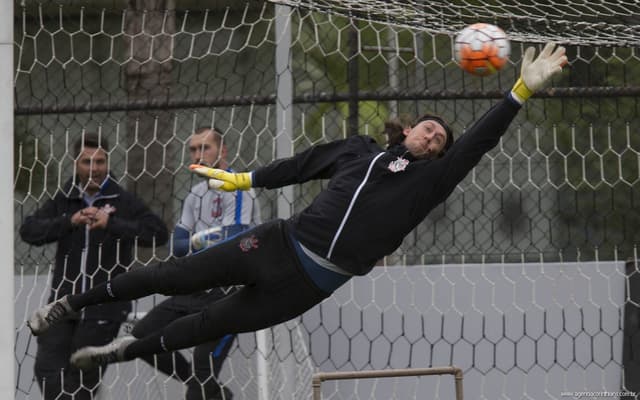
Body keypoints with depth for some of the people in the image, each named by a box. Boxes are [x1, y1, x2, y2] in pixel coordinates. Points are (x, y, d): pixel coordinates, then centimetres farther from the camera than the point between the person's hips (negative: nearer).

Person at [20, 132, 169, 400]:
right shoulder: (63, 200, 5)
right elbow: (29, 231, -7)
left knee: (83, 377, 2)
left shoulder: (123, 202, -5)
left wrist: (111, 223, -30)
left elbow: (158, 233, -18)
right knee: (48, 369, -7)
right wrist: (71, 221, -23)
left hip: (103, 309, -3)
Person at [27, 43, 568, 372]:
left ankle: (125, 352, 20)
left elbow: (479, 141, -7)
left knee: (214, 324, 4)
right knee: (177, 277, 1)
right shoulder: (359, 148, 12)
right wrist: (239, 180, 24)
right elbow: (296, 168, 22)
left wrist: (522, 91, -17)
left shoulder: (429, 179, 4)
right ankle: (74, 303, 15)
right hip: (281, 244, 2)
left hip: (312, 282, -2)